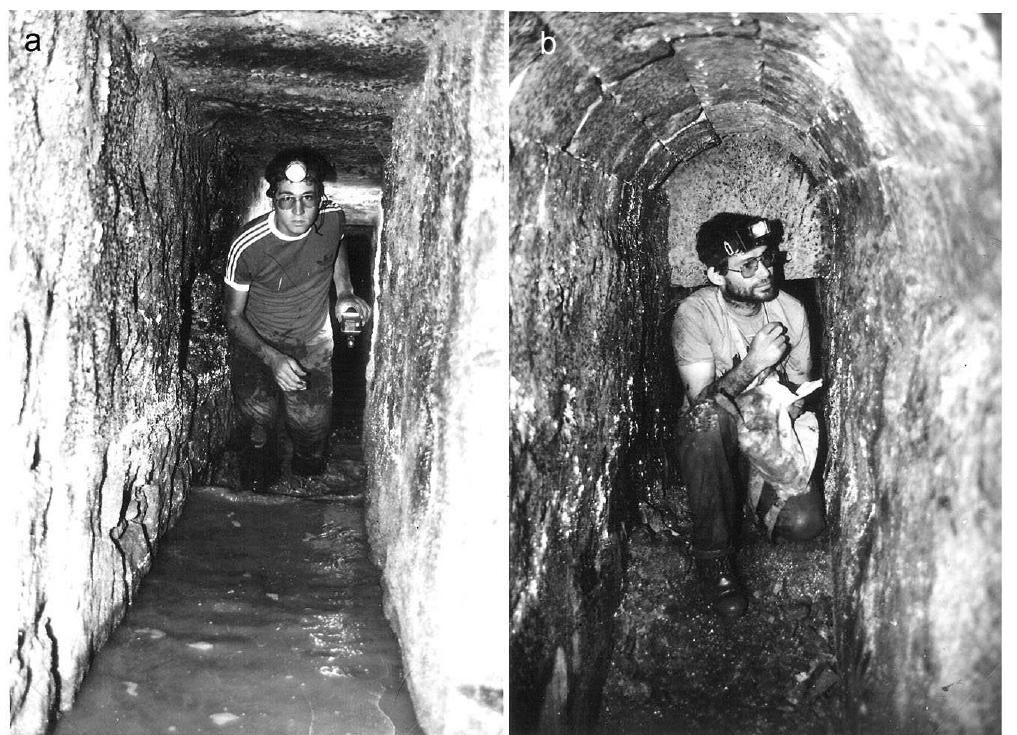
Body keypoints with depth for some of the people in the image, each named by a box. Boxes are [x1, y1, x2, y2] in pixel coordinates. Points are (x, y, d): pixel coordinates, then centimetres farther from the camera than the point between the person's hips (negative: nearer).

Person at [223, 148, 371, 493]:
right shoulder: (247, 247, -27)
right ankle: (257, 485, 14)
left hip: (313, 339, 2)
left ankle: (308, 467, 25)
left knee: (312, 419, -11)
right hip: (257, 340, -2)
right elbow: (233, 317, -13)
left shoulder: (333, 218, -18)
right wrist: (273, 359, -27)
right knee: (258, 410, -18)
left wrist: (345, 292, -3)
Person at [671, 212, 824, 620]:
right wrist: (752, 365, -35)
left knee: (804, 522, -23)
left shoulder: (790, 309, -6)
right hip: (715, 446, -3)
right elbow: (701, 402, -22)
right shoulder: (694, 314, -17)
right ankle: (712, 554, -25)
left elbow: (800, 387, 4)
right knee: (710, 419, -40)